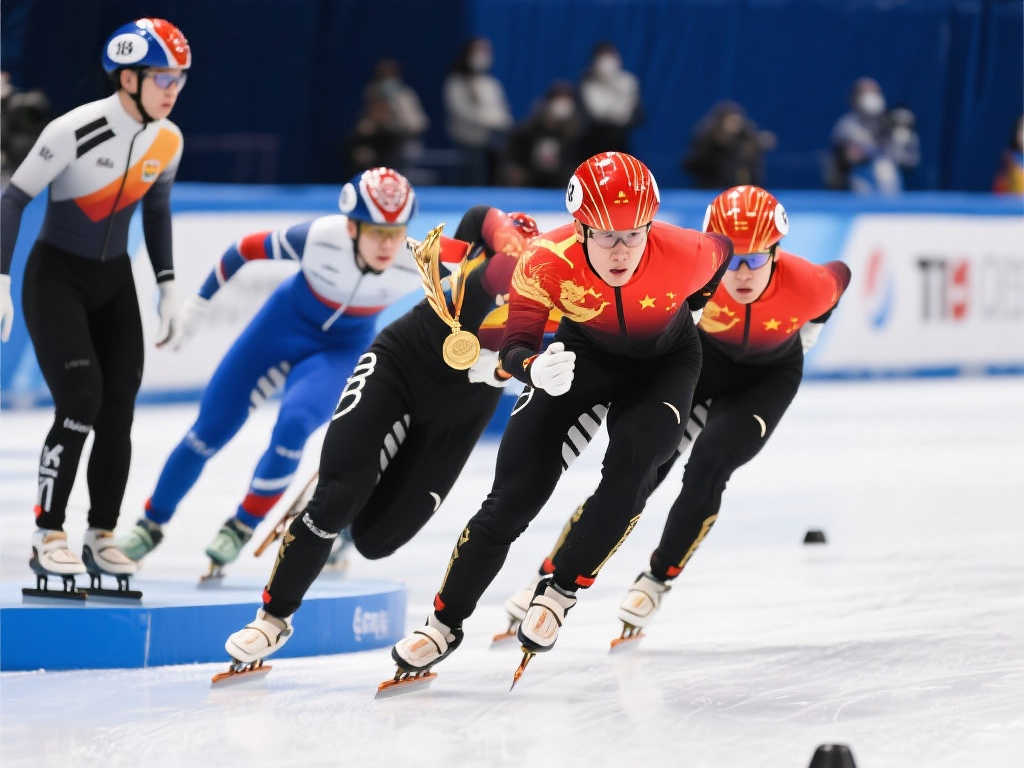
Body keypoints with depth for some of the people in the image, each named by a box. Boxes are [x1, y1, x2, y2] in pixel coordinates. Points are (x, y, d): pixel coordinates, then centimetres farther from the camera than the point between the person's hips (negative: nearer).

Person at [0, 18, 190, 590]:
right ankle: (49, 536, -9)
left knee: (120, 408, 0)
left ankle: (102, 537, 12)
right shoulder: (75, 132, -25)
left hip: (115, 280, 6)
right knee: (81, 399, -18)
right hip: (56, 277, -6)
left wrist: (168, 286, 10)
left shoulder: (167, 141, -5)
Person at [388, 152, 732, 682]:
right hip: (584, 354, 1)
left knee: (632, 465, -27)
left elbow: (721, 252, -9)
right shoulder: (548, 262, -33)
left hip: (664, 364, -1)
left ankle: (559, 591, -7)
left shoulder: (683, 255, -33)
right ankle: (445, 622, 11)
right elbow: (516, 343, -28)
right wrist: (534, 366, -50)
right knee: (513, 498, -4)